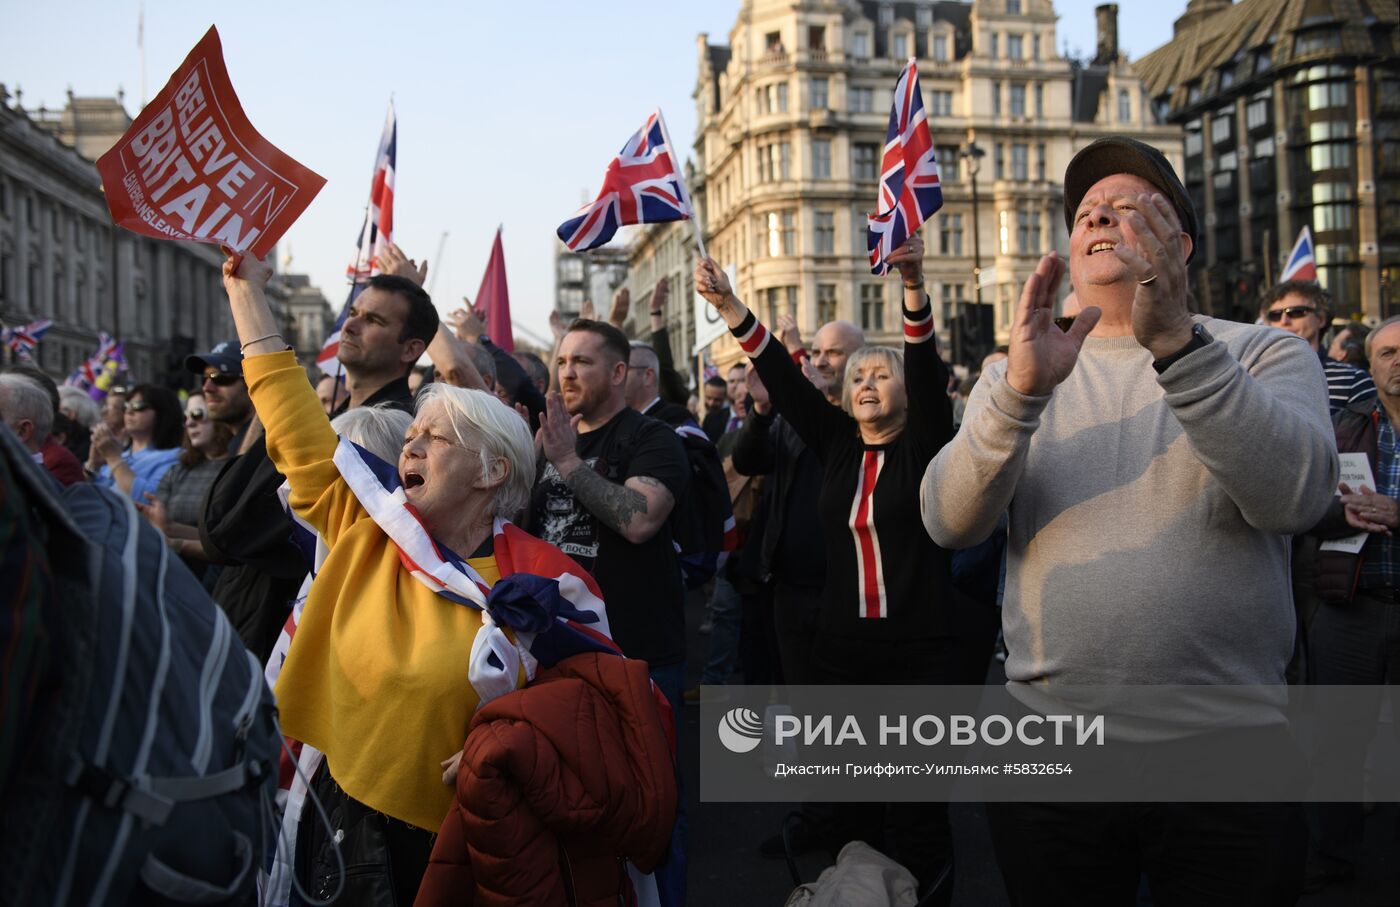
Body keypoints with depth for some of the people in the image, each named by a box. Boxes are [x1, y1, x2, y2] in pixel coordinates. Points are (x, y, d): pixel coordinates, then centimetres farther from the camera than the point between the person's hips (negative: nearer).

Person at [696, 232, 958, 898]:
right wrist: (728, 305, -9)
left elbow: (927, 370, -17)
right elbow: (783, 380, 0)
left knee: (918, 806, 1)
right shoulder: (837, 444, 8)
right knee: (852, 799, 13)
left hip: (919, 650, -4)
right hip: (841, 649, 4)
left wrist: (914, 287, -33)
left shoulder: (923, 444, -1)